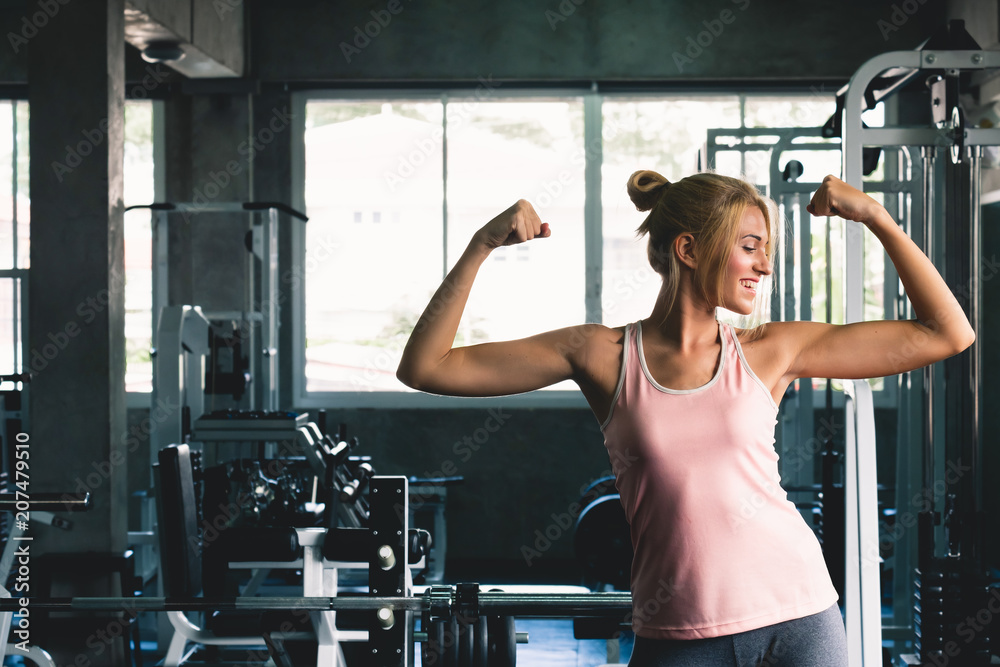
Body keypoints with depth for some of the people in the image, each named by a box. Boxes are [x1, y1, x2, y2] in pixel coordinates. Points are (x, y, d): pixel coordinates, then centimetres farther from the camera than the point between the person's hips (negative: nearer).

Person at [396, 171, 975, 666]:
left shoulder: (771, 351, 4)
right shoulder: (605, 355, 1)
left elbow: (947, 334, 7)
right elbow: (426, 368, -1)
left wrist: (877, 218, 2)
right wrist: (483, 246, -7)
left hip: (798, 618, 1)